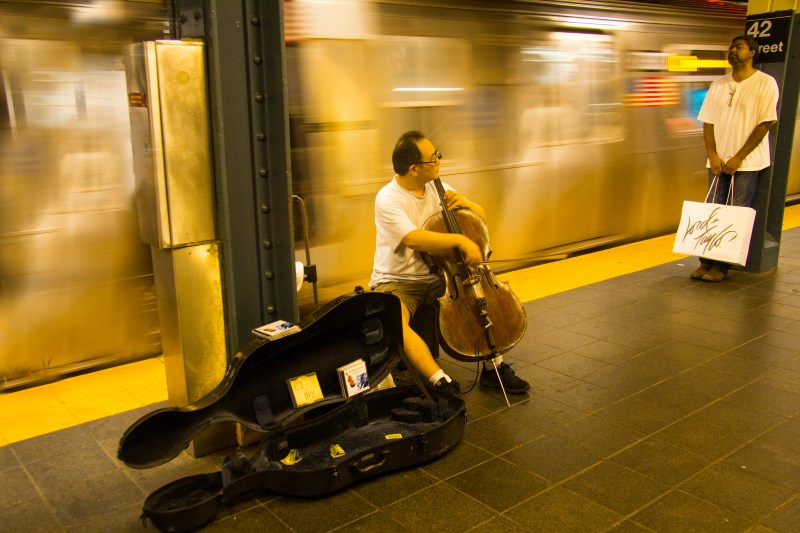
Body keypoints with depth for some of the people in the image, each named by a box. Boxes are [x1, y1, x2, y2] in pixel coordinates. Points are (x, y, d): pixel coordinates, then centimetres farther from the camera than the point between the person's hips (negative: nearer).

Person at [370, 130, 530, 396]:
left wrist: (466, 203, -11)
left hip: (436, 278, 7)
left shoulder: (438, 189, 2)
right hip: (396, 282, -6)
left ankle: (494, 367, 6)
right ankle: (442, 383, -33)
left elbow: (481, 217, 10)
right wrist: (460, 240, -36)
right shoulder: (388, 199, -18)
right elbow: (413, 238, -36)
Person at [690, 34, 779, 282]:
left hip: (748, 162, -4)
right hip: (718, 161, 4)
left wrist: (738, 158, -14)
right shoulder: (718, 85, 10)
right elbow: (708, 122, 7)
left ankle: (723, 265, 3)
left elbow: (764, 124, -9)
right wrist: (713, 155, -7)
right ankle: (706, 262, 11)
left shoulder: (765, 83, -4)